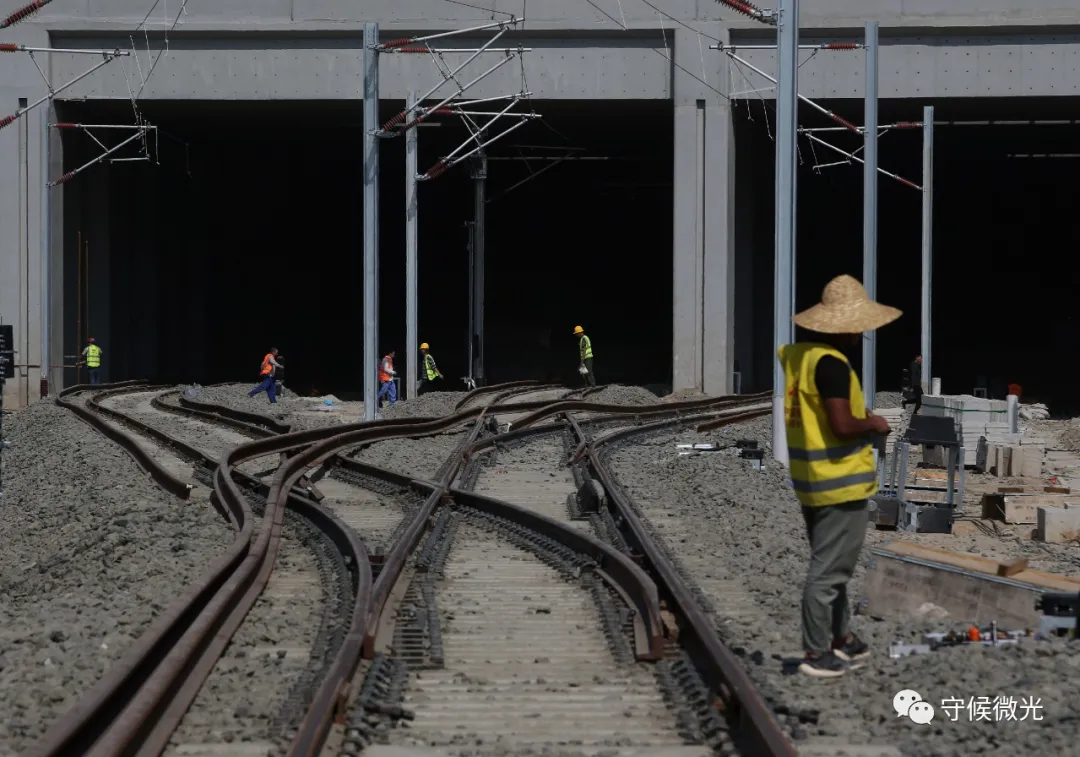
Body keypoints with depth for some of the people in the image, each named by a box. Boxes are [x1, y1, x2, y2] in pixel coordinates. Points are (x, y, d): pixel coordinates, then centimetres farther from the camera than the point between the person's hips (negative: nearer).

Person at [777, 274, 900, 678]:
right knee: (828, 571, -1)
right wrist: (873, 423, -7)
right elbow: (843, 426, -26)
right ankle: (816, 654, 5)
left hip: (809, 479, 9)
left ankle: (841, 637, 33)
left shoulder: (795, 354, 6)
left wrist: (857, 413, 14)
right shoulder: (831, 363, -22)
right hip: (841, 483, -9)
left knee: (829, 564, 21)